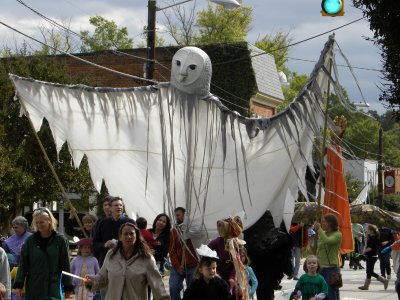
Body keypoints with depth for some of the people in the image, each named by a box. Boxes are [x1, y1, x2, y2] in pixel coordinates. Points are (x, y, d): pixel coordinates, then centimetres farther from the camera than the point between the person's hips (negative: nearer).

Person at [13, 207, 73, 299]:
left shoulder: (60, 240, 0)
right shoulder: (30, 241, 4)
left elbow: (65, 265, 2)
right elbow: (23, 265, 4)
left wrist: (68, 288, 2)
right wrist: (18, 285, -4)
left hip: (53, 288, -2)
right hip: (33, 289, 2)